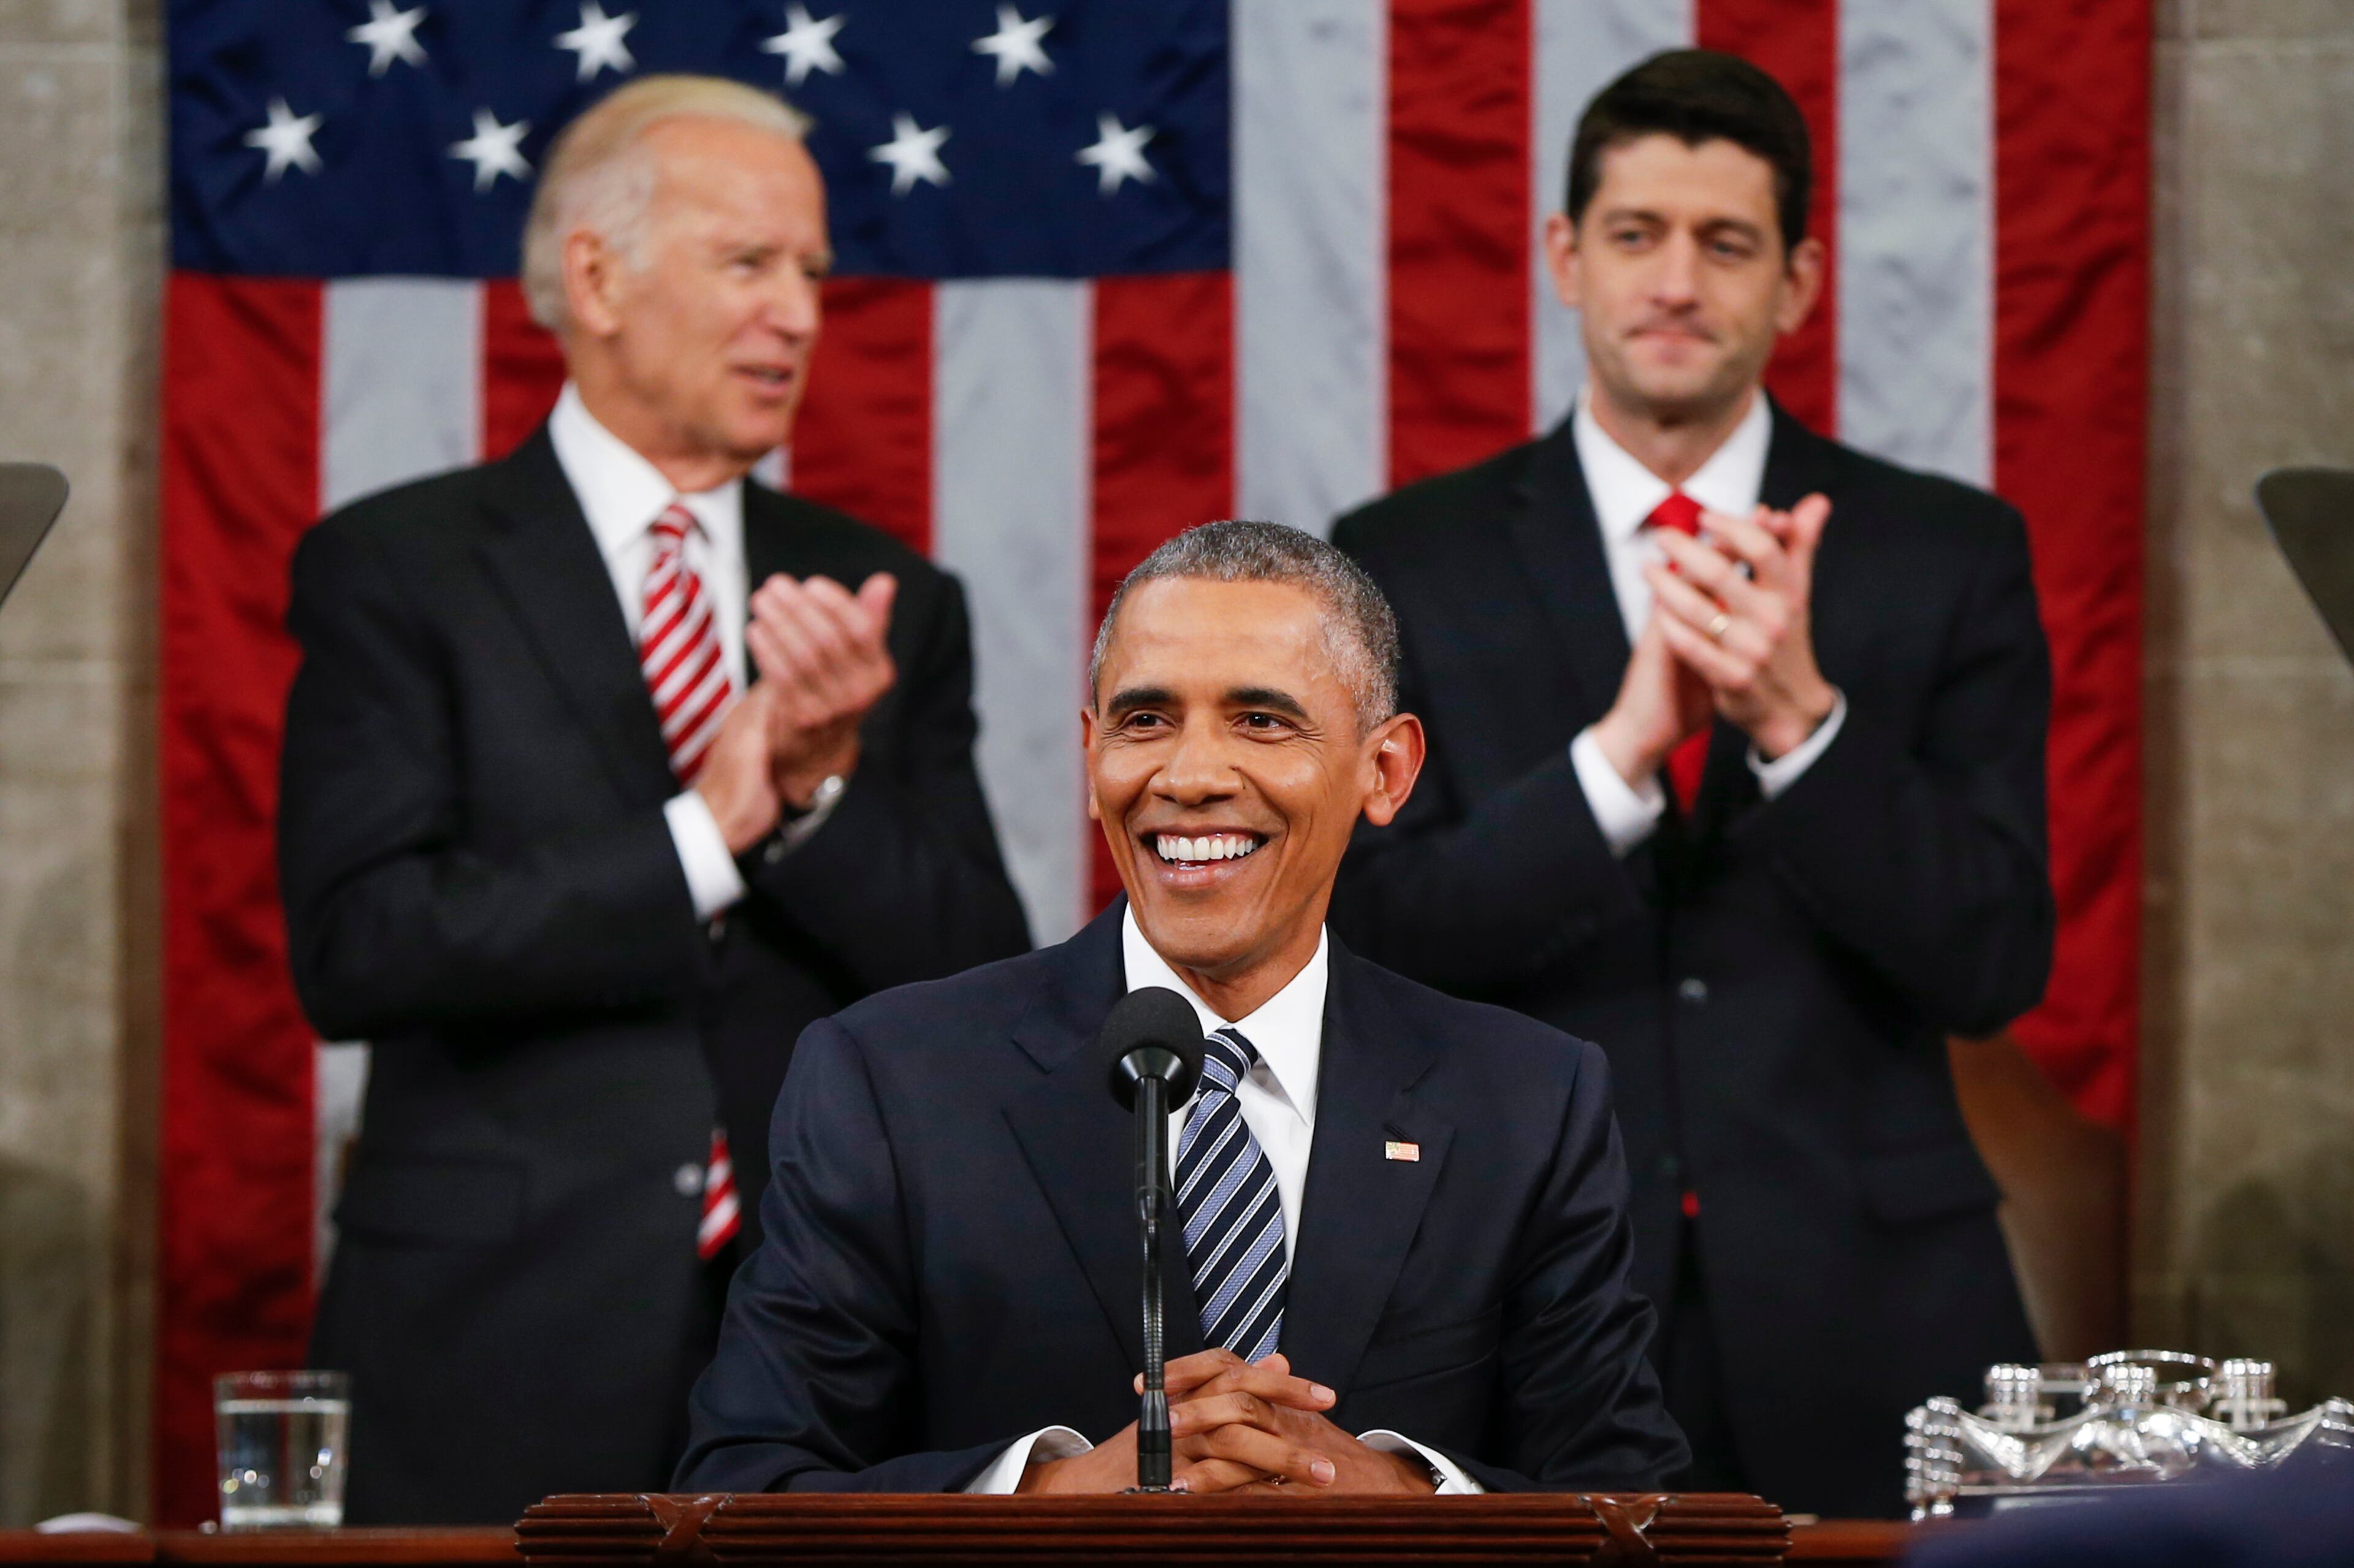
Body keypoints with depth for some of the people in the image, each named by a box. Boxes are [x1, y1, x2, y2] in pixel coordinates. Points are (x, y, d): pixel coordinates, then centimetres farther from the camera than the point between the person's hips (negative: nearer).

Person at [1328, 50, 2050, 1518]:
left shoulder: (1948, 554, 3)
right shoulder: (1407, 565, 3)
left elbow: (1996, 965, -4)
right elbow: (1373, 940, -6)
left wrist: (1800, 718, -18)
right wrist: (1617, 754, -20)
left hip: (1862, 1324, 0)